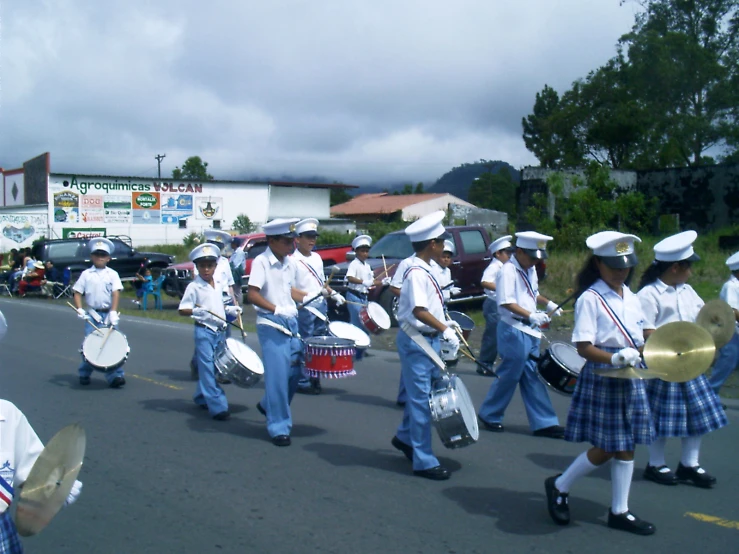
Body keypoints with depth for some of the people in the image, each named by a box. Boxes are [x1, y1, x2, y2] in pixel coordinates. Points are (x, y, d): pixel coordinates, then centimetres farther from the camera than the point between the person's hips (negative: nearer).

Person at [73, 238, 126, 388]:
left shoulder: (112, 274, 3)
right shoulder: (86, 274, 5)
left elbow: (116, 293, -6)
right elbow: (77, 292, 4)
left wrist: (113, 312, -17)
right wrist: (80, 309, -11)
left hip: (109, 313, 0)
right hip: (92, 314, 0)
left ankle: (115, 376, -6)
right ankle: (84, 374, 20)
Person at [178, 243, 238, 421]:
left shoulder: (218, 286, 12)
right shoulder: (194, 287, -8)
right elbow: (182, 310, -11)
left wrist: (230, 309, 11)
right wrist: (197, 311, -27)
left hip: (220, 331, 7)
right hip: (204, 331, -7)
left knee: (214, 367, 13)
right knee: (208, 368, -8)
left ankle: (201, 397, 32)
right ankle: (217, 406, -11)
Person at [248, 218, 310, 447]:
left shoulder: (290, 263, 9)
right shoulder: (261, 262, -12)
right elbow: (252, 294, -20)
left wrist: (307, 297, 9)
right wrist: (276, 309, -28)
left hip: (291, 322, 7)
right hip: (271, 325, -7)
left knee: (295, 370, 12)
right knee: (278, 374, -7)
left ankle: (269, 405, 36)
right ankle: (279, 427, 2)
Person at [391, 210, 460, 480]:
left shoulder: (425, 270, 10)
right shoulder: (417, 273, -20)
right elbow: (419, 311, -29)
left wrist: (443, 324, 15)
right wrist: (445, 329, -27)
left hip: (428, 339, 10)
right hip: (416, 341, -10)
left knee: (421, 393, 21)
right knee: (421, 399, -2)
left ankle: (405, 437, 41)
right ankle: (424, 461, 6)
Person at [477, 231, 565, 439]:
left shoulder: (530, 270, 13)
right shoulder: (508, 271, -15)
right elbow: (507, 302, -23)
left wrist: (548, 304, 12)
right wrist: (531, 316, -30)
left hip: (529, 331, 9)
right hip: (514, 330, -9)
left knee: (532, 377, 10)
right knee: (509, 375, -1)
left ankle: (544, 423, 13)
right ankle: (489, 415, 16)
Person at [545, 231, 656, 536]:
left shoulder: (631, 297, 10)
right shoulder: (590, 299, -12)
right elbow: (583, 347, -19)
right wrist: (615, 358, -32)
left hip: (631, 379, 7)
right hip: (601, 379, -7)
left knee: (626, 445, 10)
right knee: (607, 447, -1)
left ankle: (620, 511, 22)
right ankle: (559, 486, 20)